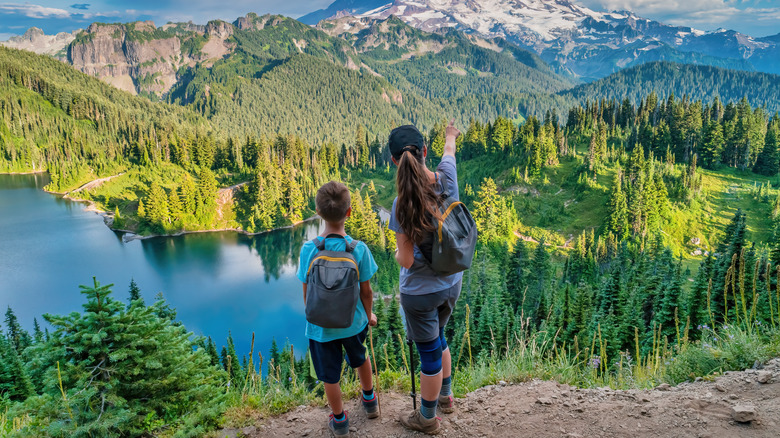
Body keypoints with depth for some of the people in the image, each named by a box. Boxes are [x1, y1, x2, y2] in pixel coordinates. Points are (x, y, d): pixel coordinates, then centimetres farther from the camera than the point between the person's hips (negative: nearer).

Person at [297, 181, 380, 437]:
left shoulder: (309, 250, -21)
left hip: (321, 325, -1)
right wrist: (369, 315, 10)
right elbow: (366, 291, -9)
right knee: (360, 359, 30)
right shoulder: (359, 249, -20)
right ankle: (369, 401, 51)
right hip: (353, 321, 2)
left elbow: (307, 293, -10)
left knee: (330, 376, 19)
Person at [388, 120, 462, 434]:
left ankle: (427, 418, 36)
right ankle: (445, 396, 51)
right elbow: (449, 153, 12)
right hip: (451, 282, 6)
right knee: (437, 339, 29)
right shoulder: (447, 179, -13)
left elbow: (405, 260, -21)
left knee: (429, 353, 13)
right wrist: (450, 136, 33)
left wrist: (396, 252, 2)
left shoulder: (403, 205, -26)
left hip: (420, 291, -6)